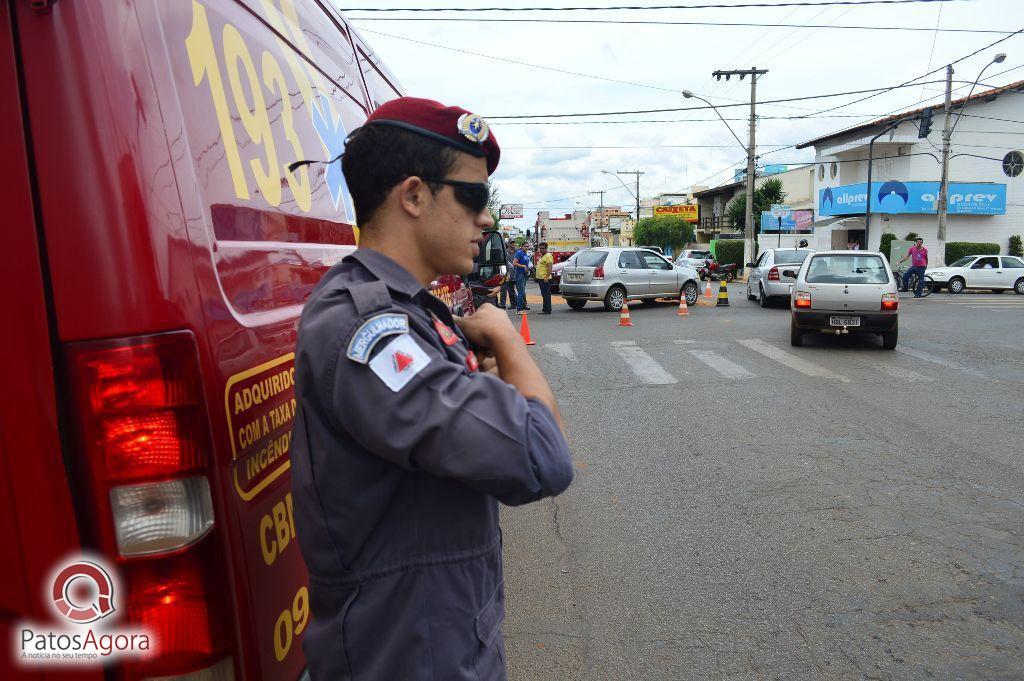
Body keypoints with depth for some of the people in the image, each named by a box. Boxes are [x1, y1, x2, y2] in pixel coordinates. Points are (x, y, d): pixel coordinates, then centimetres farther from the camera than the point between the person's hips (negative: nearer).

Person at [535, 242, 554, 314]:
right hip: (540, 278, 10)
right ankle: (545, 309, 18)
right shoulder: (541, 256, 20)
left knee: (546, 294, -9)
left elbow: (550, 267, -19)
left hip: (545, 279, -10)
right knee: (544, 294, 13)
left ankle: (547, 310, -9)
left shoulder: (548, 256, -11)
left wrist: (546, 277, -26)